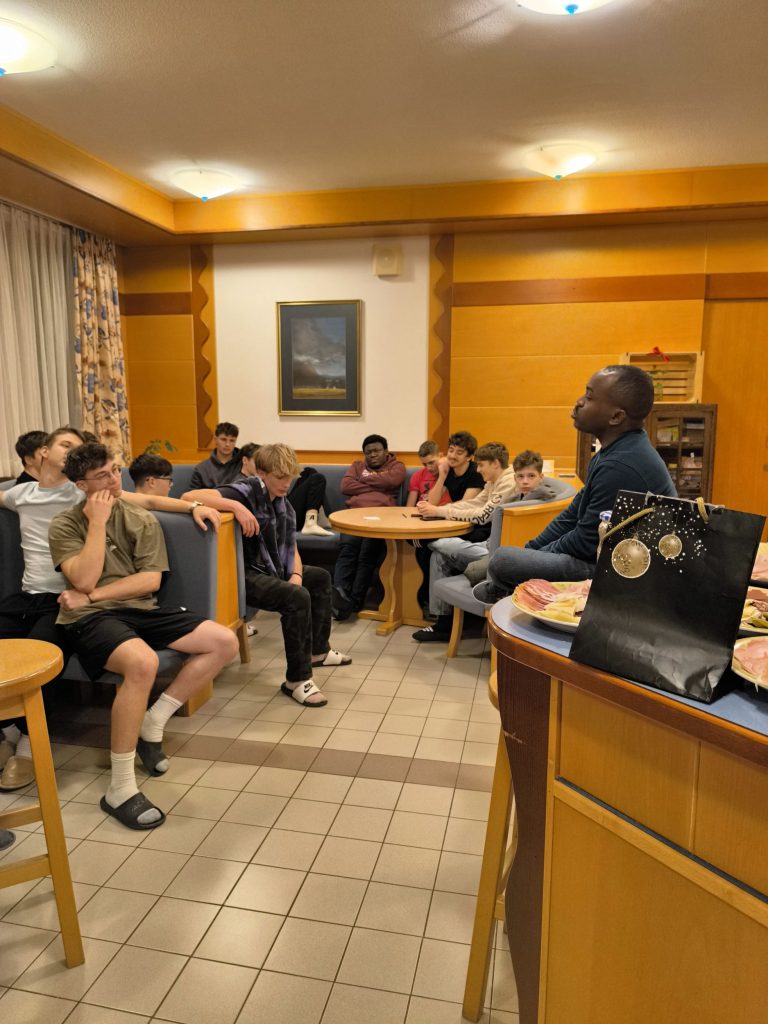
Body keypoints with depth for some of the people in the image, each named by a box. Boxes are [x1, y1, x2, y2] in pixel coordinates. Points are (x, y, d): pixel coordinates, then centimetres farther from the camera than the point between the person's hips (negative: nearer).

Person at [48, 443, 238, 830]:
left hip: (140, 610, 5)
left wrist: (93, 595, -9)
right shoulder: (64, 525, 2)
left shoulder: (142, 520, 9)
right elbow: (84, 579, -14)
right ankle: (119, 789, -24)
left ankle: (153, 721, 2)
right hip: (90, 619, -5)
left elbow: (151, 581, -1)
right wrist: (98, 522, -11)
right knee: (142, 662, -38)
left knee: (225, 641, -10)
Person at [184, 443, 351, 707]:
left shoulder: (283, 504, 8)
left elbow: (291, 548, 11)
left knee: (320, 576, 23)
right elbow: (189, 496, -32)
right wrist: (237, 506, -39)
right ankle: (297, 678, -16)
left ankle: (318, 650, 36)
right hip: (246, 574, -10)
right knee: (297, 597, -30)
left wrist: (296, 575, -8)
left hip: (273, 570, 10)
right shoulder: (246, 491, -18)